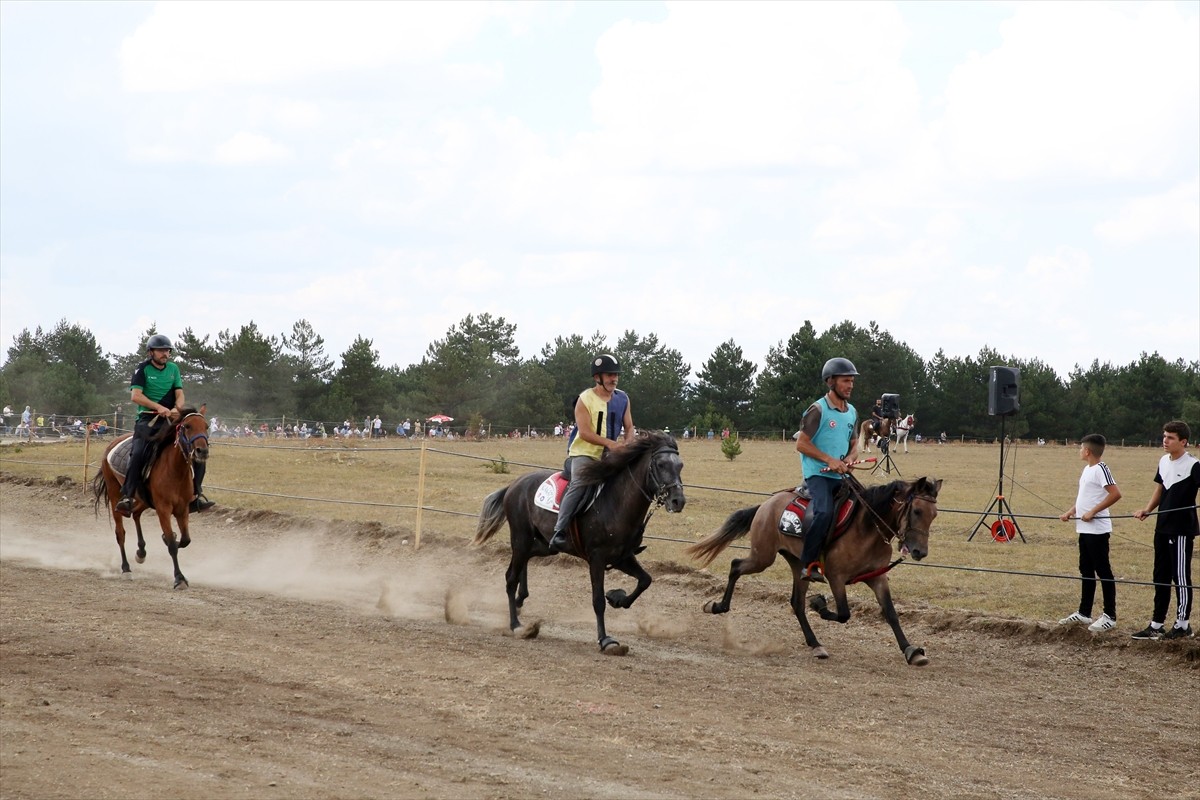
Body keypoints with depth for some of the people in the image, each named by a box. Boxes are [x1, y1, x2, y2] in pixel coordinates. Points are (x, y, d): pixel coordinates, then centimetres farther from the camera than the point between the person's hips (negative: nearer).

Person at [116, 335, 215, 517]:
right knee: (138, 453, -28)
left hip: (171, 418, 5)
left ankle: (196, 495, 0)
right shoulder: (142, 369, -1)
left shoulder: (173, 368, 14)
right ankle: (127, 497, -26)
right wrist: (158, 407, -24)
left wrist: (177, 409, -15)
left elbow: (179, 394, 8)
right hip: (147, 418, -5)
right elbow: (136, 395, -13)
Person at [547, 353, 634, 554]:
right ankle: (559, 532, -37)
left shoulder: (622, 399, 7)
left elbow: (629, 427, 10)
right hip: (583, 453, -7)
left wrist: (627, 444, -13)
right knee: (579, 483, -32)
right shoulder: (585, 399, -9)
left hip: (609, 457, 7)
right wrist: (610, 443, -30)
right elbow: (584, 432, -18)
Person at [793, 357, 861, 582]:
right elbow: (801, 444, -9)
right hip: (818, 473, -7)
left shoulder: (852, 412, 14)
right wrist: (829, 460, -17)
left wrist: (849, 458, -2)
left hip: (841, 475, 7)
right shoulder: (818, 410, -7)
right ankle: (808, 564, -23)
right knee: (824, 513, -30)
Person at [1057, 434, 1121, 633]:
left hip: (1097, 529, -10)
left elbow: (1115, 494, -23)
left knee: (1103, 571, -3)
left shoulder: (1100, 469, -15)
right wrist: (1071, 511, 10)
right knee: (1086, 571, 15)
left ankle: (1109, 616, 2)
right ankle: (1084, 613, 23)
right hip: (1085, 529, 10)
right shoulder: (1087, 469, 13)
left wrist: (1093, 512, -21)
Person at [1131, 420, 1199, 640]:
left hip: (1182, 530, -8)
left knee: (1181, 577, 1)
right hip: (1163, 528, 8)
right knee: (1161, 577, 12)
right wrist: (1147, 510, 6)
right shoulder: (1164, 462, 10)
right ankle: (1156, 625, 19)